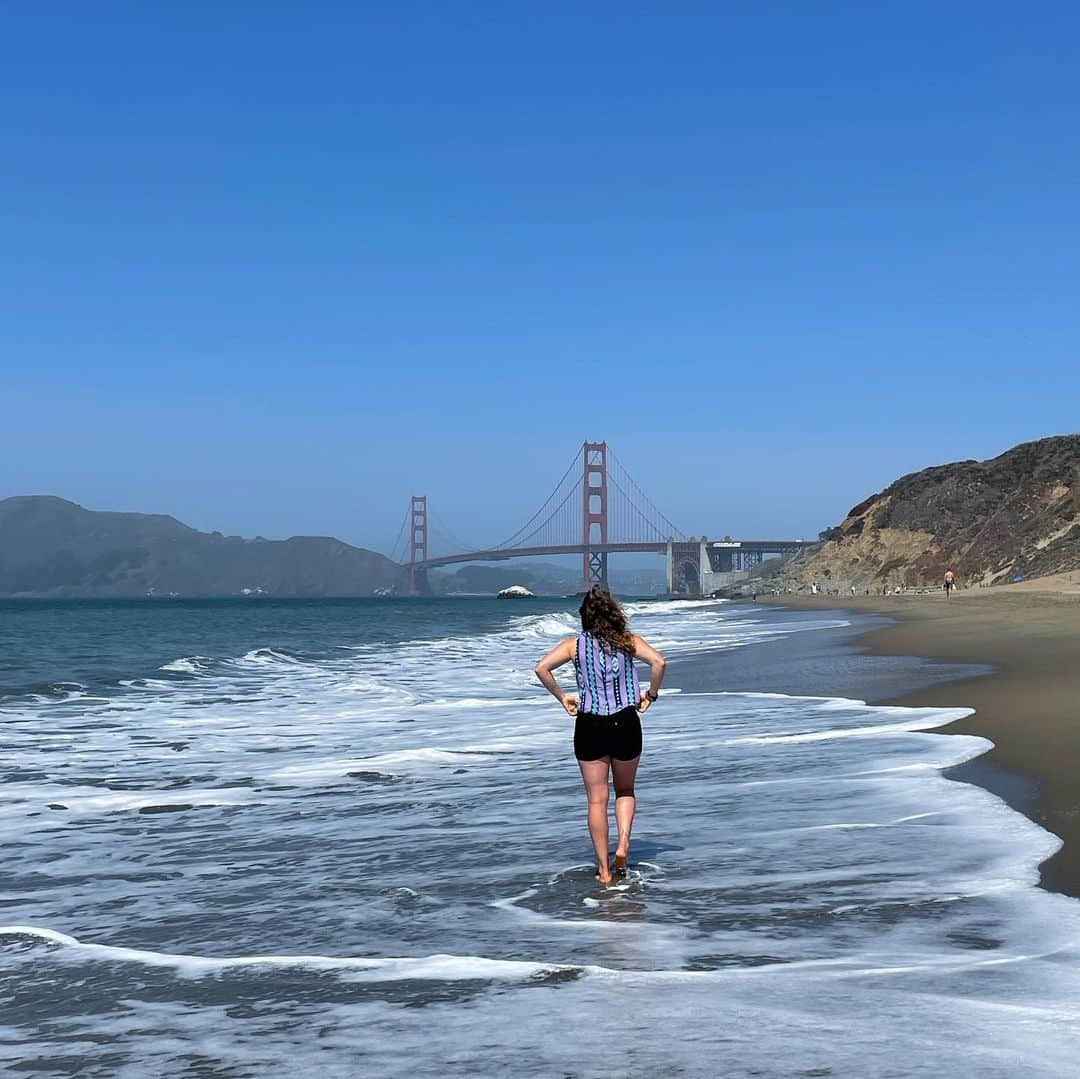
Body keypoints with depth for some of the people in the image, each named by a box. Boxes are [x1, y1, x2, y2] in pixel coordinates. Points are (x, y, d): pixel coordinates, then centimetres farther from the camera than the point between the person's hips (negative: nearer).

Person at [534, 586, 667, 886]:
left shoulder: (575, 644, 0)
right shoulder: (629, 641, 1)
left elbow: (542, 667, -11)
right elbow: (659, 662, -13)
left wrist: (562, 697, 0)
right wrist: (651, 695, 0)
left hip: (590, 726, -1)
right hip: (625, 724, 1)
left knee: (597, 799, 7)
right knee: (625, 791, 22)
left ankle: (604, 870, 7)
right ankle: (623, 843, 0)